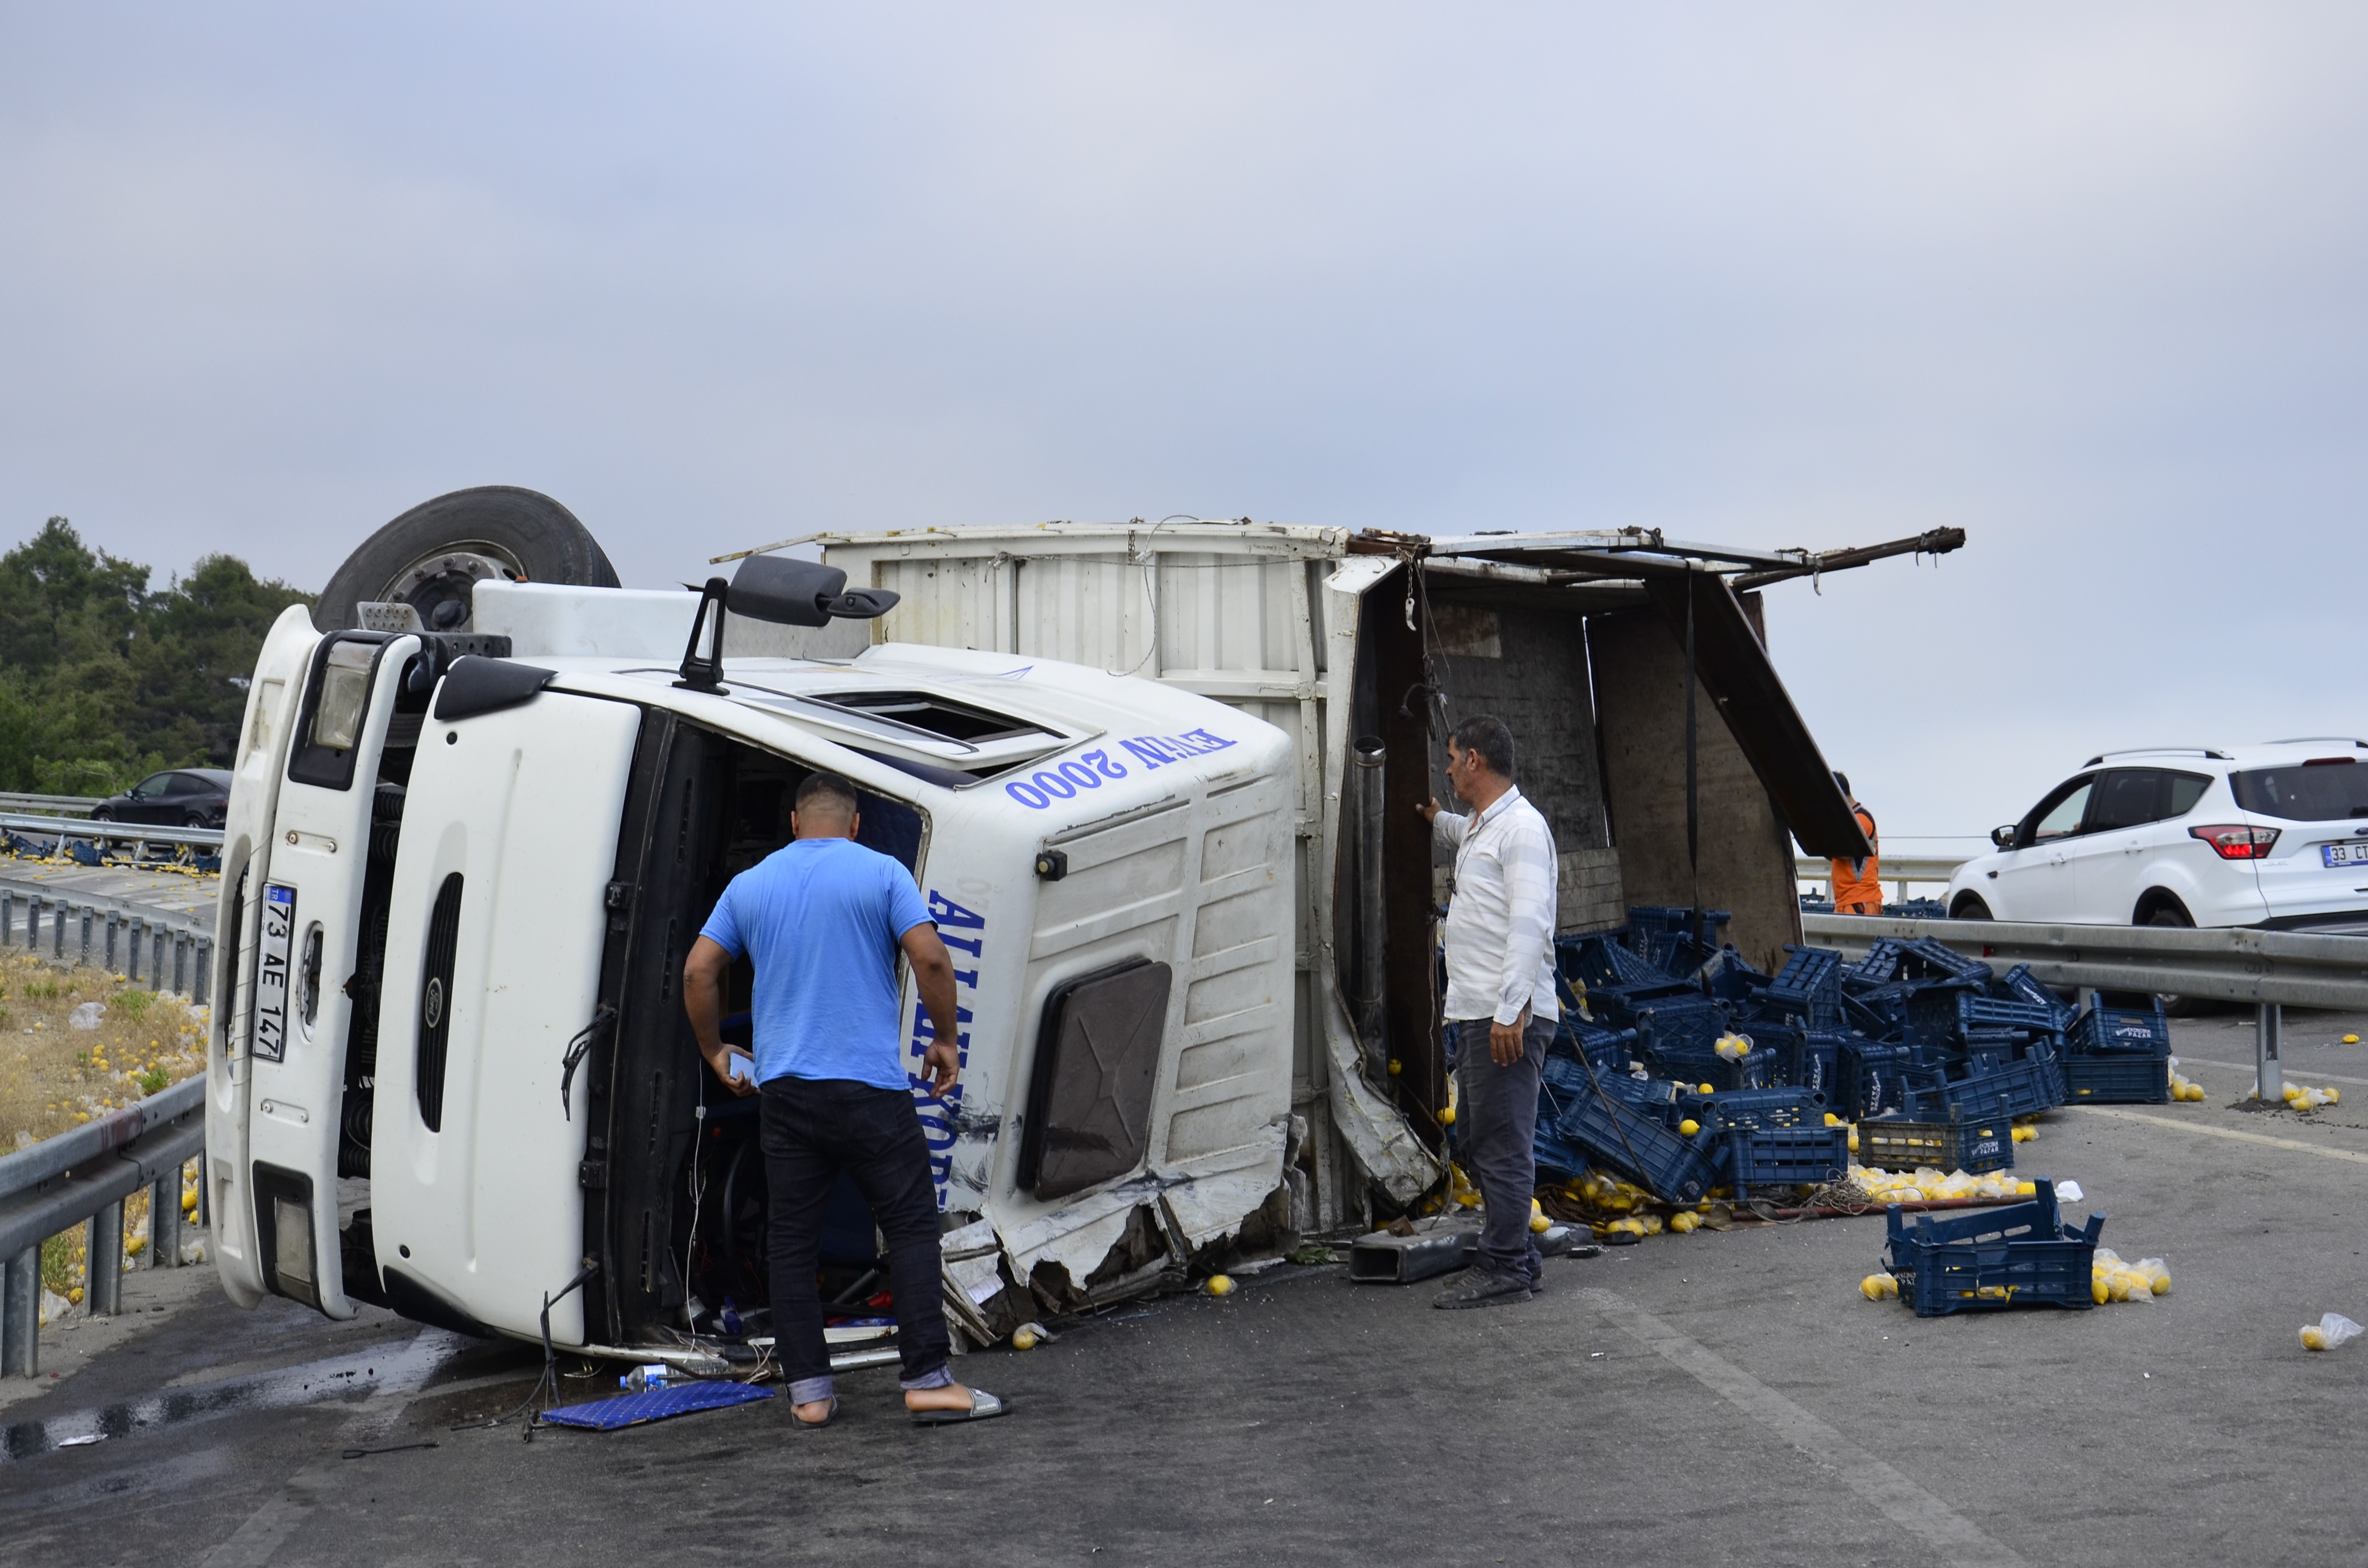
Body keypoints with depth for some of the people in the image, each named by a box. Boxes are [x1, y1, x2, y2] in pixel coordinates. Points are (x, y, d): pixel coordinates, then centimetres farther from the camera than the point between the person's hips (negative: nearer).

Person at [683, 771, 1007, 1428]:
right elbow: (930, 958, -10)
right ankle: (928, 1381, -2)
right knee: (911, 1227, 3)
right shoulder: (881, 874, 0)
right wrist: (945, 1040, 2)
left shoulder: (750, 884, 11)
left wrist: (715, 1052, 20)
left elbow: (698, 971, 8)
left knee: (792, 1243, 8)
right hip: (869, 1086, -3)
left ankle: (808, 1392, 8)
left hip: (783, 1088, 4)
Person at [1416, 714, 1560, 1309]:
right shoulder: (1482, 828, 19)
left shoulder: (1522, 827, -11)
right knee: (1476, 1142, 14)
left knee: (1502, 1144, -7)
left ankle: (1505, 1270, -1)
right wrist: (1437, 820, 57)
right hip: (1477, 1014, 10)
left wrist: (1511, 1011, -25)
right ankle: (1517, 1258, 23)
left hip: (1509, 1017, -10)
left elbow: (1529, 926, -20)